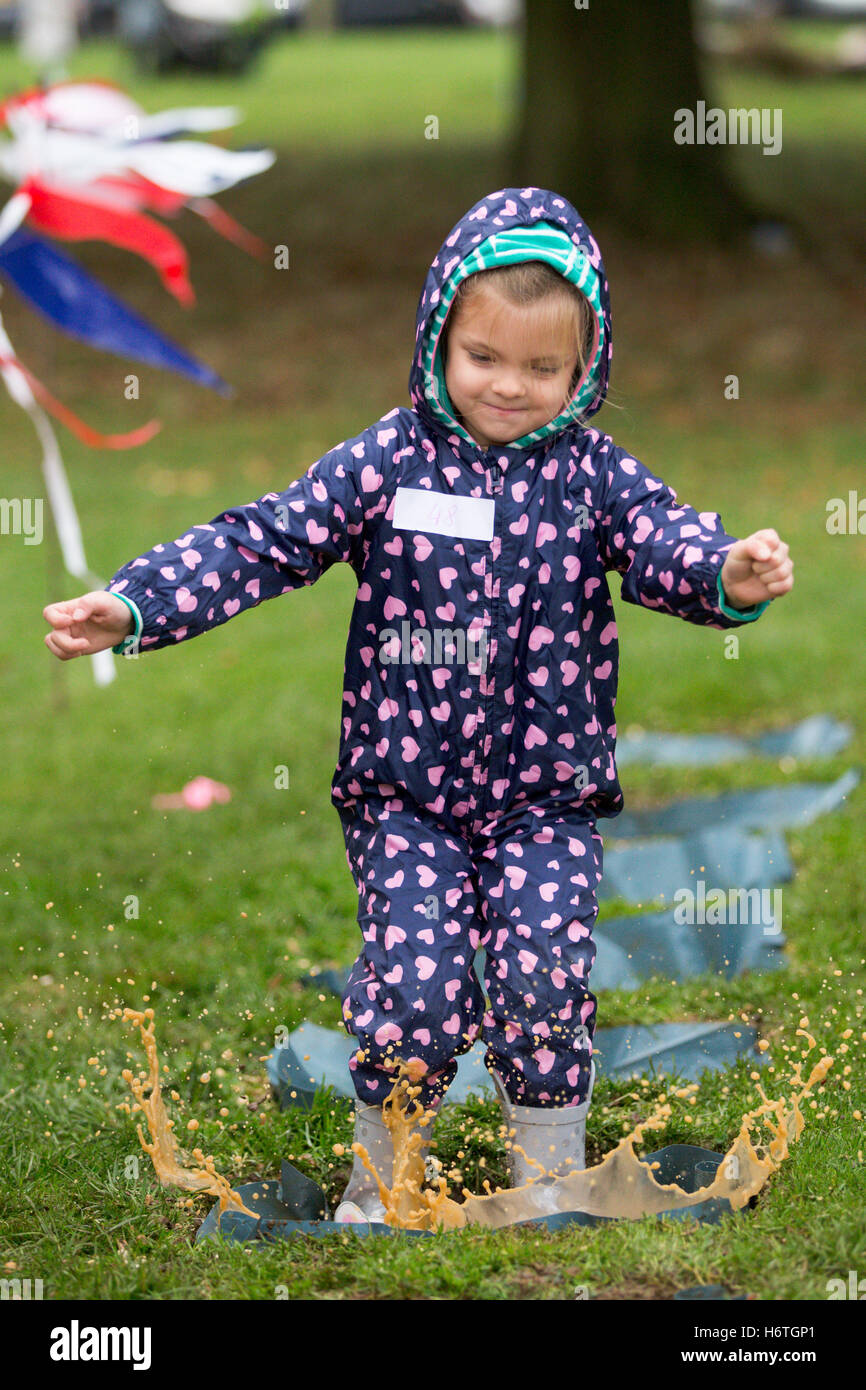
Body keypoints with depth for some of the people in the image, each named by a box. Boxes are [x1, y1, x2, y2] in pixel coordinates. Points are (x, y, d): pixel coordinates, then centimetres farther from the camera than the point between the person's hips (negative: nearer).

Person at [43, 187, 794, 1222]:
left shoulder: (593, 474, 0)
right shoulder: (389, 461, -3)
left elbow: (659, 537, -16)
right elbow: (263, 543, -6)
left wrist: (728, 573, -40)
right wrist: (130, 607, -17)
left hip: (548, 794, 1)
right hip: (406, 787, -1)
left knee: (544, 978, -14)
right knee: (418, 985, -14)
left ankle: (551, 1184, 10)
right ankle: (377, 1180, 12)